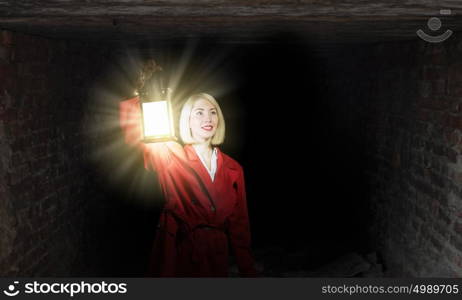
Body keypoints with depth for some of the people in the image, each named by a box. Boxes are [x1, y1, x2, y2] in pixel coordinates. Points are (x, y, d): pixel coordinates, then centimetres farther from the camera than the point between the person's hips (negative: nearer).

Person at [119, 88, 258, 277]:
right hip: (177, 256, -3)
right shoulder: (172, 156, 0)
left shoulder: (233, 169, 7)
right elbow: (132, 131, -14)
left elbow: (239, 224, 9)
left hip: (216, 256, 3)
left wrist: (248, 271, 7)